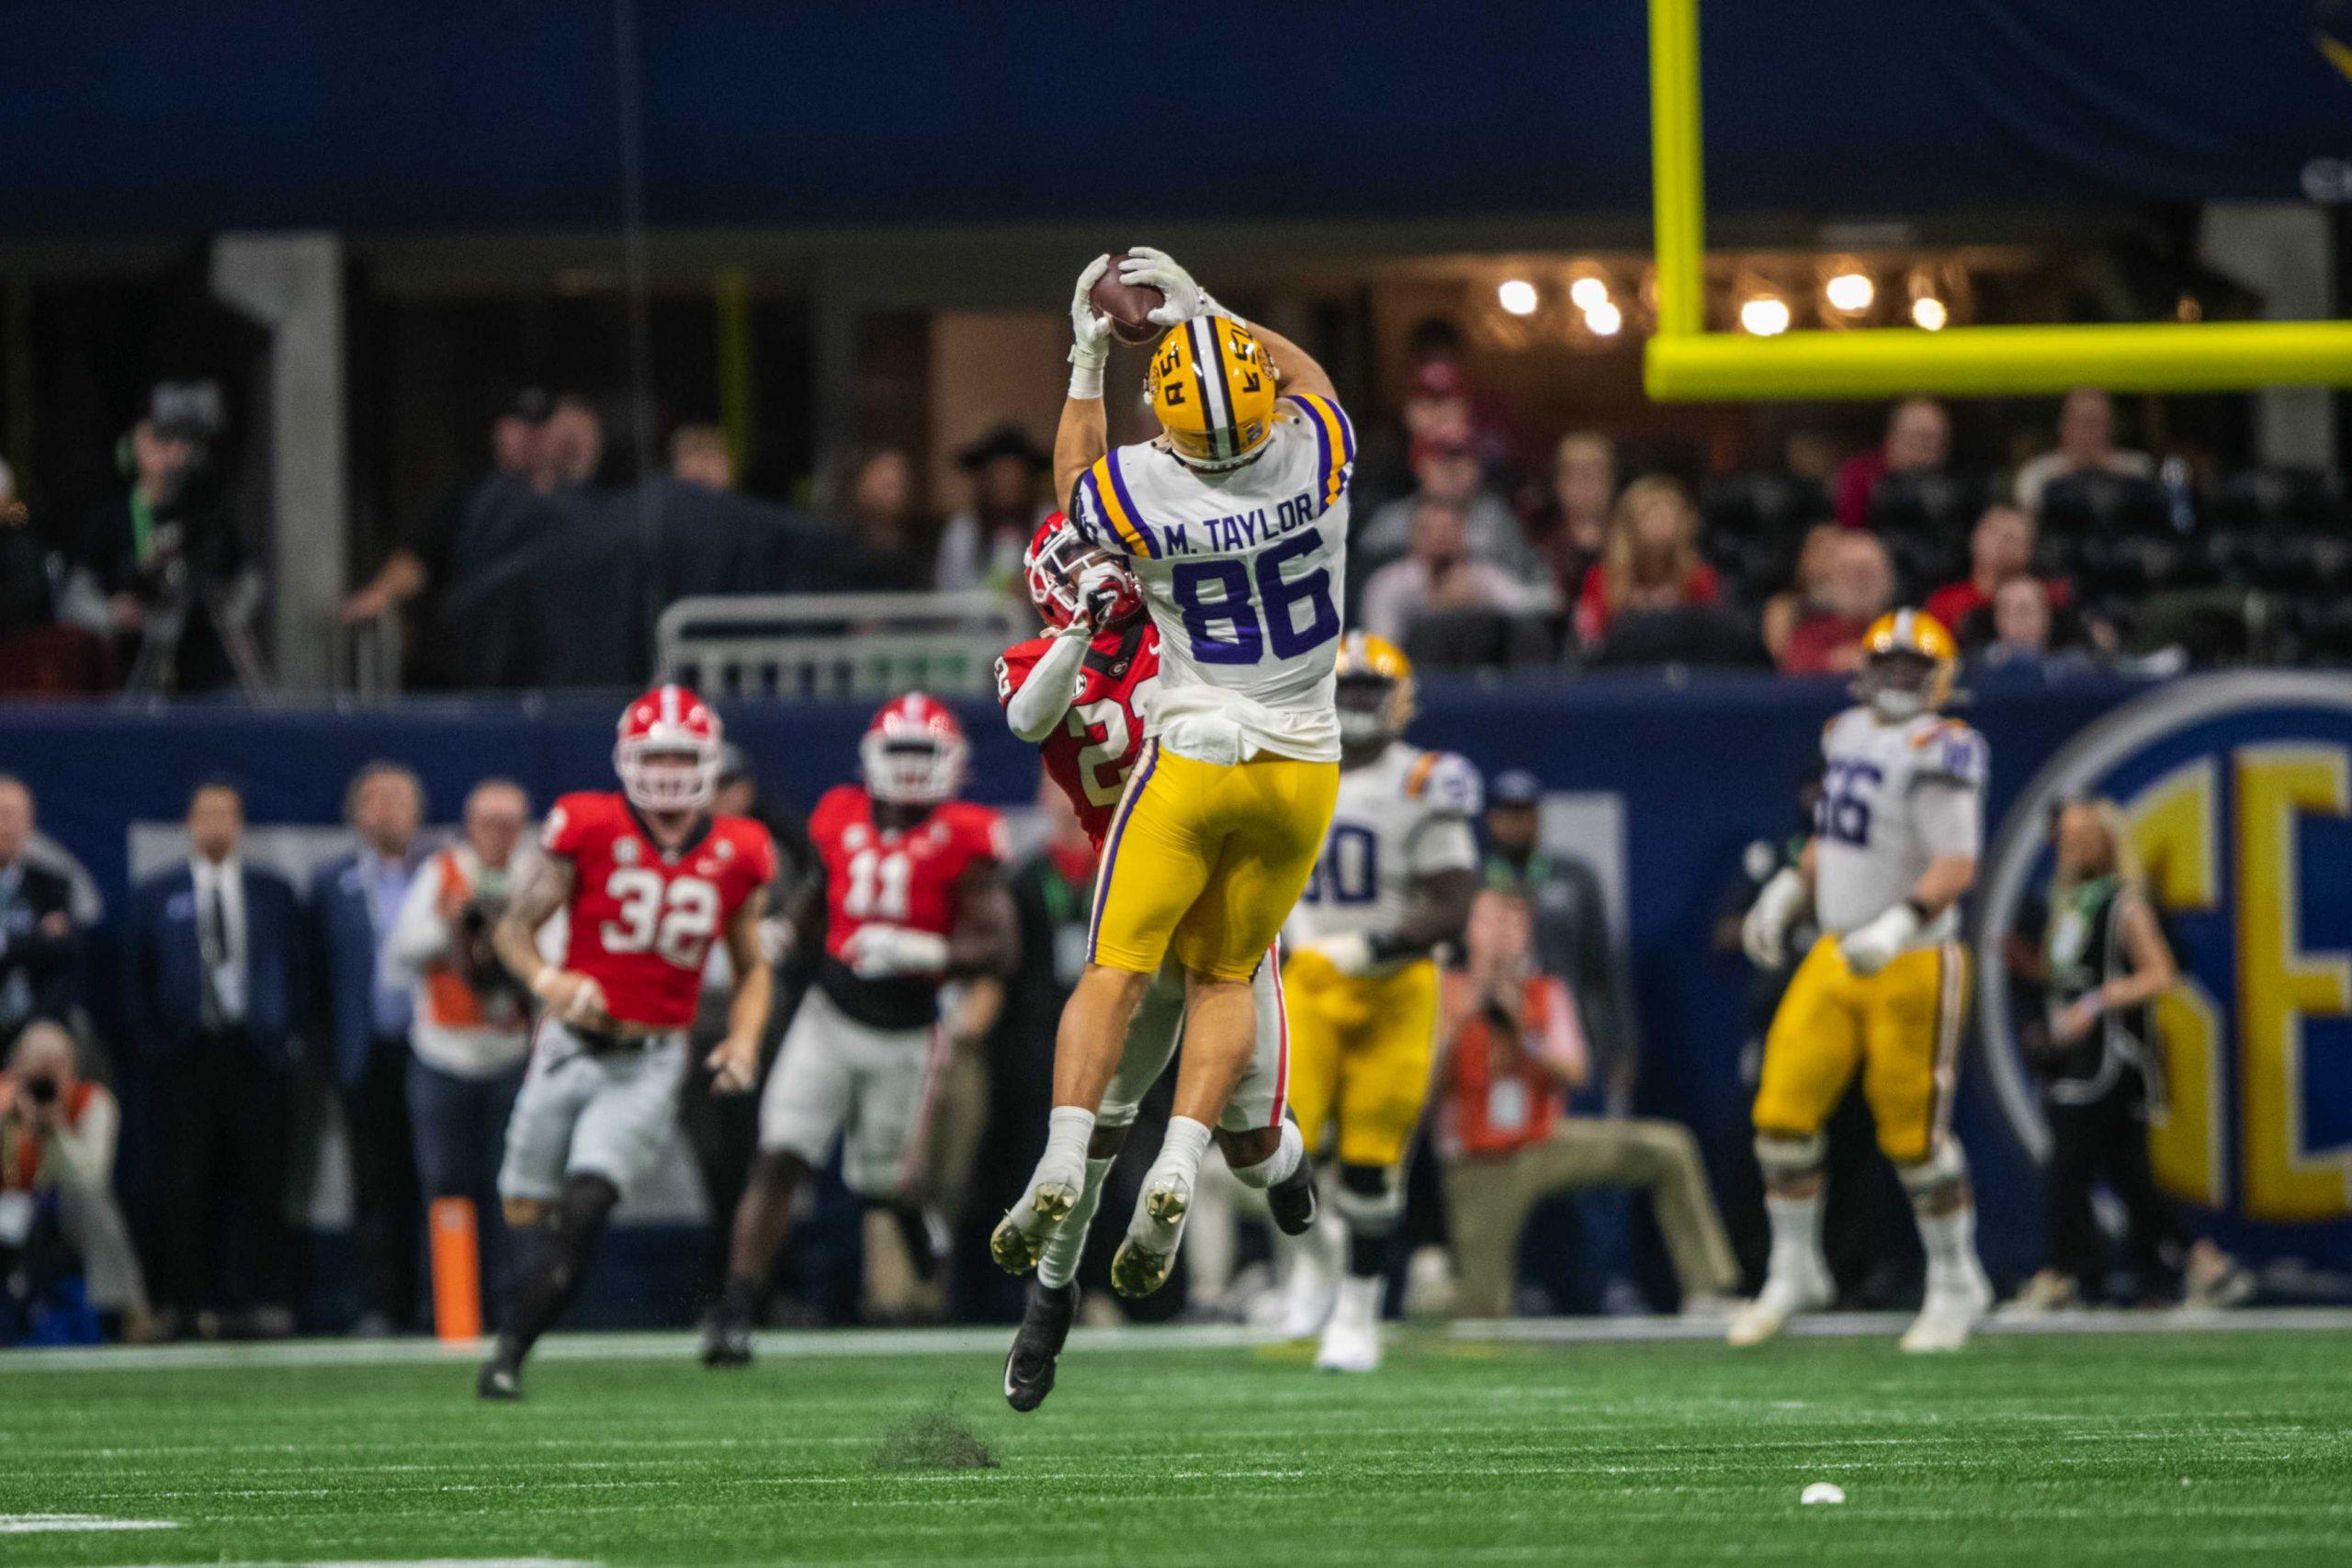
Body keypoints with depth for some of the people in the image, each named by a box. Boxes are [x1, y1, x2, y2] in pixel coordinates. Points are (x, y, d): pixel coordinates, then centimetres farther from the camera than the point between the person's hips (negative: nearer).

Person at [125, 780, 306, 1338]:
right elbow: (135, 981, 9)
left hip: (256, 1055, 1)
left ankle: (261, 1301, -1)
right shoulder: (155, 897, 10)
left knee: (260, 1185, -3)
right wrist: (151, 1048, 0)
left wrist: (284, 1035, 1)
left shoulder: (274, 894, 12)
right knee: (186, 1190, -4)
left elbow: (298, 971, 12)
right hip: (183, 1056, -1)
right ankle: (188, 1306, -2)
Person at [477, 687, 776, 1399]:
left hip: (651, 1064, 0)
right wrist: (548, 980, -23)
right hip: (573, 1044, 0)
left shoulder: (737, 855, 0)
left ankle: (511, 1351, -8)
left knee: (584, 1208, -17)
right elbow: (514, 927, -2)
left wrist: (744, 1039, -6)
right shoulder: (588, 829, -7)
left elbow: (752, 967, 13)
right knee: (527, 1209, 7)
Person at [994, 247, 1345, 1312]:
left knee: (1117, 971, 4)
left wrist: (1087, 365, 15)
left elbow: (1075, 487, 11)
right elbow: (1306, 377, 14)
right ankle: (1177, 1167, -9)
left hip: (1192, 759, -2)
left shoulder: (1139, 492, -16)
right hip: (1300, 765, 2)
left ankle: (1064, 1156, -12)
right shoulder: (1315, 458, -12)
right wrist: (1200, 308, 17)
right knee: (1226, 978, 10)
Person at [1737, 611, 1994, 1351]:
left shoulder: (1938, 752, -16)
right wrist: (1790, 889, 17)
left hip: (1912, 965, -7)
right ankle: (1794, 1274, 17)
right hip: (1837, 957, 7)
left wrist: (1902, 922, -35)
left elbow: (1957, 866, -23)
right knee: (1784, 1113, 2)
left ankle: (1956, 1284, 18)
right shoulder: (1850, 735, 9)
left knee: (1914, 1134, 0)